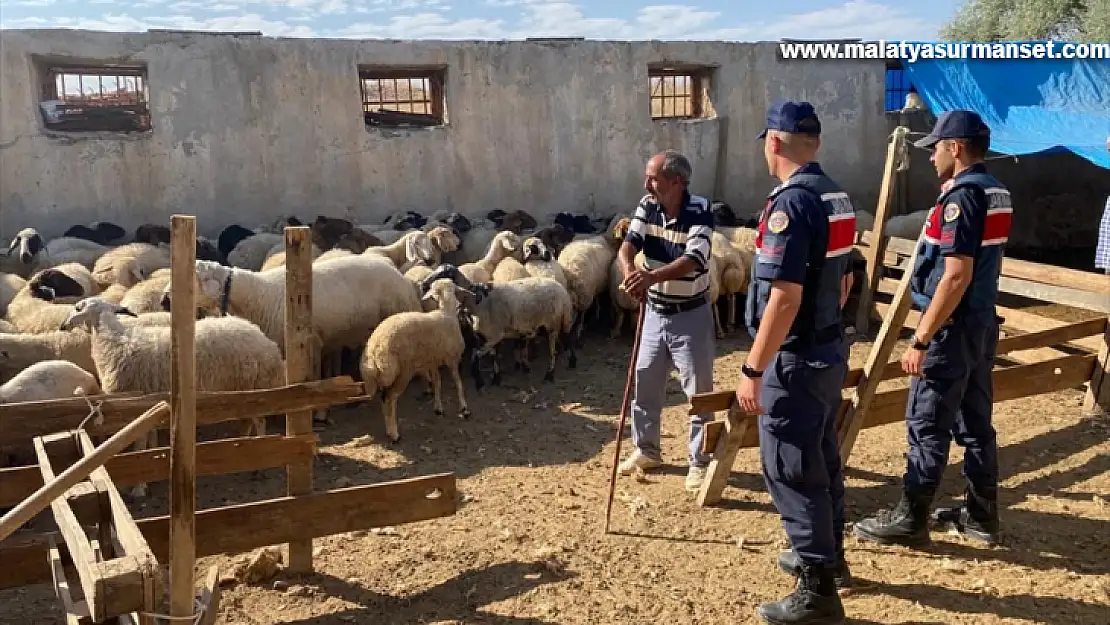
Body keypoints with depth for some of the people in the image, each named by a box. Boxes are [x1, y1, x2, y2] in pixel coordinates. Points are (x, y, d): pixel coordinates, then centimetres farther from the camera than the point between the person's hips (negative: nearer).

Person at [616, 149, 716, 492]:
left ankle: (699, 461, 17)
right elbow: (628, 244, -15)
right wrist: (630, 271, -38)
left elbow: (693, 260, -32)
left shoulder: (700, 211, -19)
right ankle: (646, 449, 33)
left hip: (691, 315, -5)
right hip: (655, 312, 6)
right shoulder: (647, 207, -3)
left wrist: (652, 276, -48)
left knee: (699, 391, 3)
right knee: (645, 384, 15)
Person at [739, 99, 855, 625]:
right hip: (830, 351, 9)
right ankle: (827, 553, 38)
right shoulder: (837, 198, 7)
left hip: (795, 360, -9)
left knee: (790, 470, -1)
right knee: (821, 459, 21)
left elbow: (784, 298, -26)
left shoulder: (790, 203, -22)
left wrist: (753, 369, -21)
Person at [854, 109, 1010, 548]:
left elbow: (956, 277, -24)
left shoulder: (961, 196, -18)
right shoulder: (996, 192, 11)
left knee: (926, 426, -2)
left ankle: (910, 520, 6)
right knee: (975, 422, 15)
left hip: (953, 327, -10)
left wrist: (921, 340, -22)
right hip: (983, 323, 10)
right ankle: (981, 514, 24)